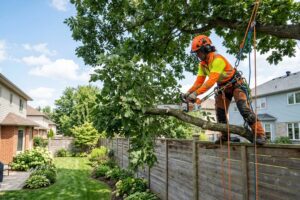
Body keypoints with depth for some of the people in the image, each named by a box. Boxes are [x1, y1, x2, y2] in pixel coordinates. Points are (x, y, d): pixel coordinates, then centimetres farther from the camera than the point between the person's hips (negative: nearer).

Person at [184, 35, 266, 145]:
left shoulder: (217, 59, -31)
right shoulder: (202, 64, -4)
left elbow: (211, 81, -40)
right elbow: (199, 81, -4)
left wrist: (196, 93, -44)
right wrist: (189, 92, -20)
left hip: (236, 84, -8)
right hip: (223, 87, 8)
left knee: (244, 109, -21)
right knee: (220, 111, 6)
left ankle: (260, 134, -14)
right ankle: (225, 135, 19)